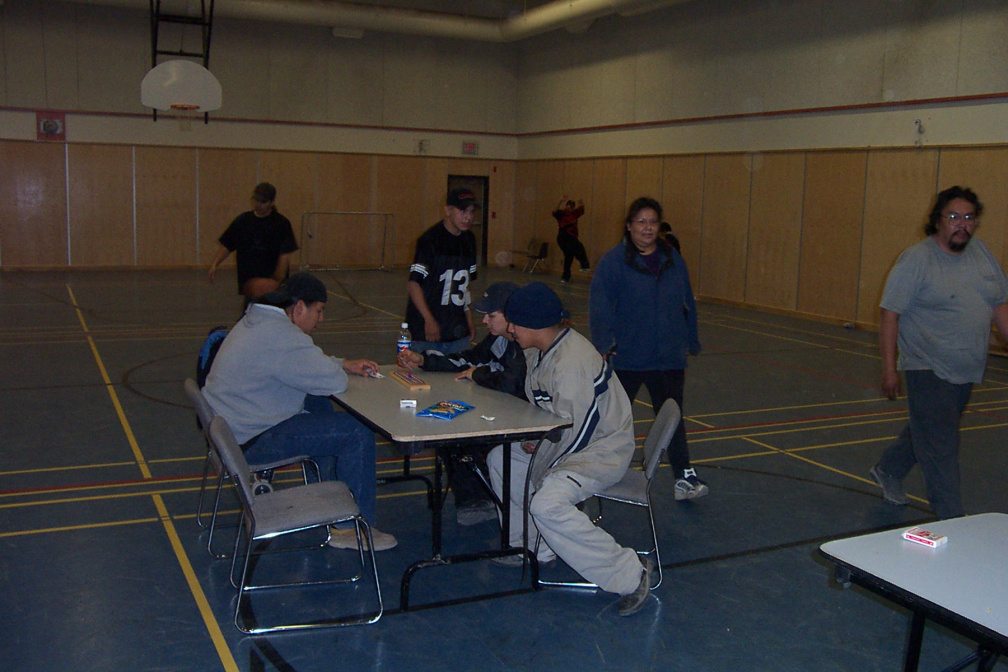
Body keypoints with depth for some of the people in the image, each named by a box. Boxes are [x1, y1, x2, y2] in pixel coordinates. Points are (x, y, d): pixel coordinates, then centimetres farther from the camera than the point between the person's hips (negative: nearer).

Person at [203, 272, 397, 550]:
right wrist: (340, 371, 0)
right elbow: (334, 382, -23)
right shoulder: (282, 337, -24)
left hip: (228, 425, 11)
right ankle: (354, 527, 0)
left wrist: (346, 364, 15)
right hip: (251, 441, -11)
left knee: (319, 405, 28)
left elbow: (309, 360, 26)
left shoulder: (257, 321, 11)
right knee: (358, 432, -11)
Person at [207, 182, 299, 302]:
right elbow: (227, 246, 10)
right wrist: (215, 264, -5)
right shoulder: (242, 220, 7)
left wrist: (277, 281, -17)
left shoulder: (281, 223, -4)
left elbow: (285, 256, -9)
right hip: (248, 283, 3)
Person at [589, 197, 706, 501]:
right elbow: (600, 304, -13)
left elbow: (687, 303, 14)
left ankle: (684, 477, 5)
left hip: (669, 358, 2)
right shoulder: (613, 261, -7)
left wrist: (690, 343, 15)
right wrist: (604, 344, -21)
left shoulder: (673, 259, 7)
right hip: (627, 358, -2)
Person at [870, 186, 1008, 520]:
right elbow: (890, 314, -13)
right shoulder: (916, 259, -12)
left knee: (927, 429, 21)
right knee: (941, 446, -5)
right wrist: (889, 368, -16)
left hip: (967, 369, 7)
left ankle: (888, 470, 44)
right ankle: (952, 520, 3)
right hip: (928, 368, -7)